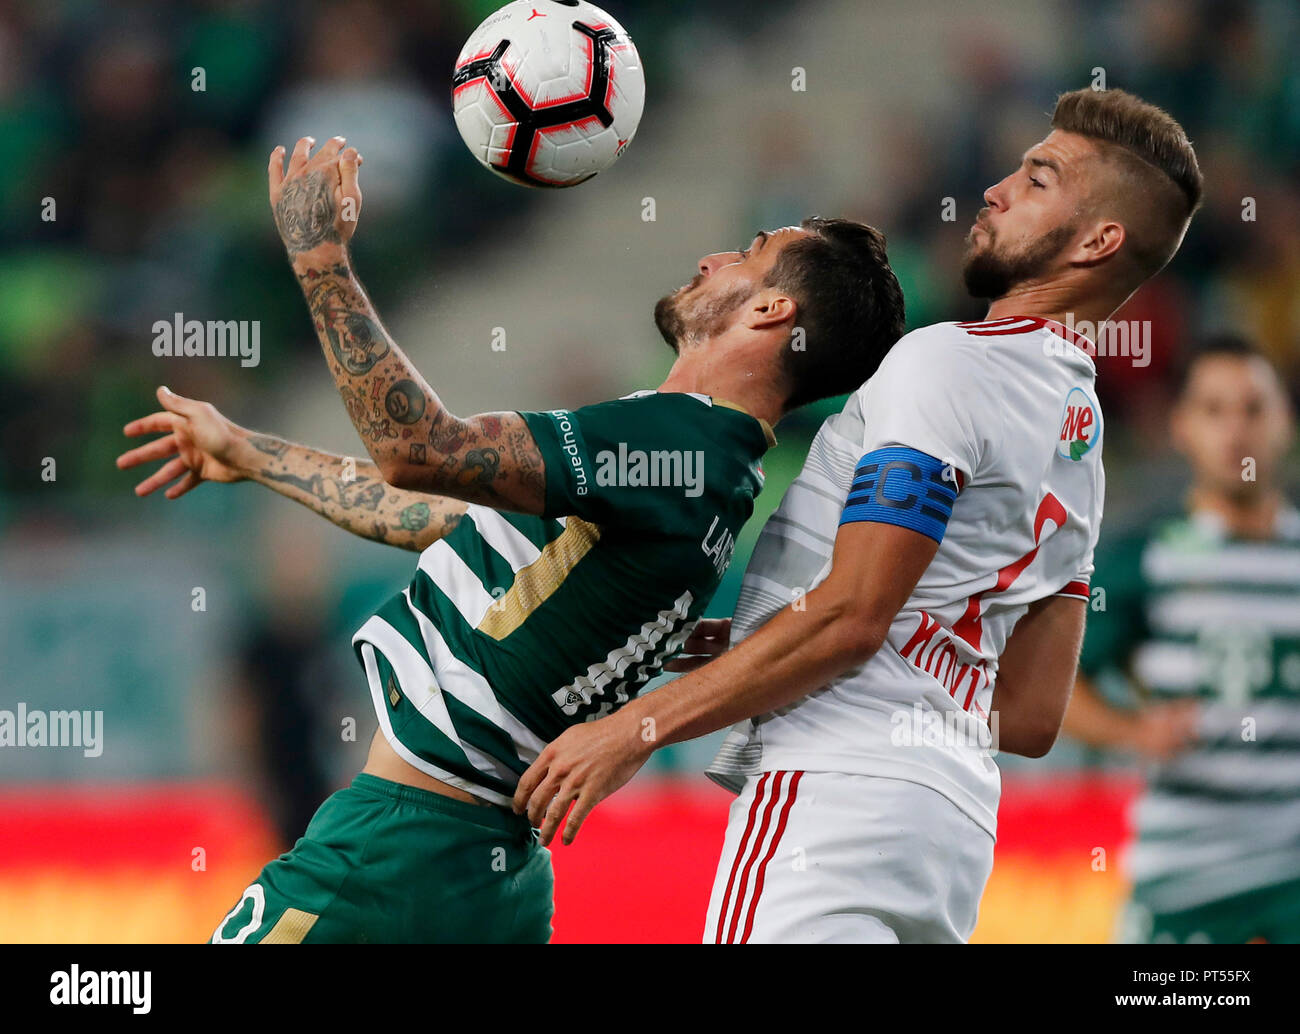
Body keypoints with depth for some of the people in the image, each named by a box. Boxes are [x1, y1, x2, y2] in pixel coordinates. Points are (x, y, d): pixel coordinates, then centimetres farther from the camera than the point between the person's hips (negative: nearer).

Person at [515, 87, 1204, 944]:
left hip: (838, 790, -10)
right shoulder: (1082, 442, 23)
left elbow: (850, 615, -14)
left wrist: (634, 729, -9)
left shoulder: (949, 362, -6)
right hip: (956, 825, 10)